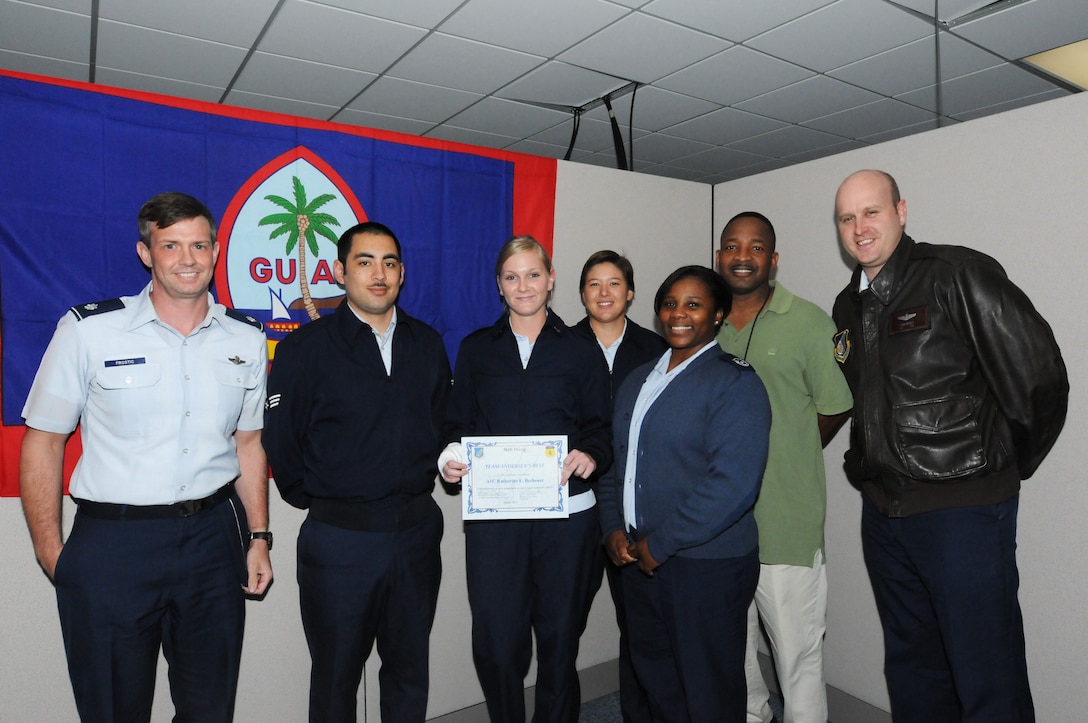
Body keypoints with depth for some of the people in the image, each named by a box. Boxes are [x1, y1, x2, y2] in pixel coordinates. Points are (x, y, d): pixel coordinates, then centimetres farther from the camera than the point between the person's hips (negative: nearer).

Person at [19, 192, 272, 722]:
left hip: (213, 536, 3)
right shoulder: (88, 330, -6)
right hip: (111, 543, -2)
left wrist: (258, 537, 8)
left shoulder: (246, 339, 2)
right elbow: (44, 442, -2)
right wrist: (50, 554, -4)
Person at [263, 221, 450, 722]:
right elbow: (280, 441, -5)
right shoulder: (305, 348, -7)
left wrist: (432, 471, 6)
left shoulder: (428, 345, 6)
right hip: (339, 538, -3)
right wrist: (314, 500, 0)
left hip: (416, 530, 4)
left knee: (409, 672, 18)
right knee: (335, 680, 15)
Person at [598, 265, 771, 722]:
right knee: (655, 679, 21)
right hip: (639, 559, 7)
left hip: (708, 564, -6)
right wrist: (614, 528, 2)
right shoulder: (639, 380, 12)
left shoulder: (735, 383, -12)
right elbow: (614, 459, 15)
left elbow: (733, 483, -22)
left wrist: (661, 544, -18)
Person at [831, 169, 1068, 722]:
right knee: (911, 671, 20)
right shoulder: (849, 306, 11)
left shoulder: (959, 274, -11)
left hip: (963, 510, -6)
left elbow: (1039, 376, -13)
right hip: (882, 510, 7)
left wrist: (1005, 470, -2)